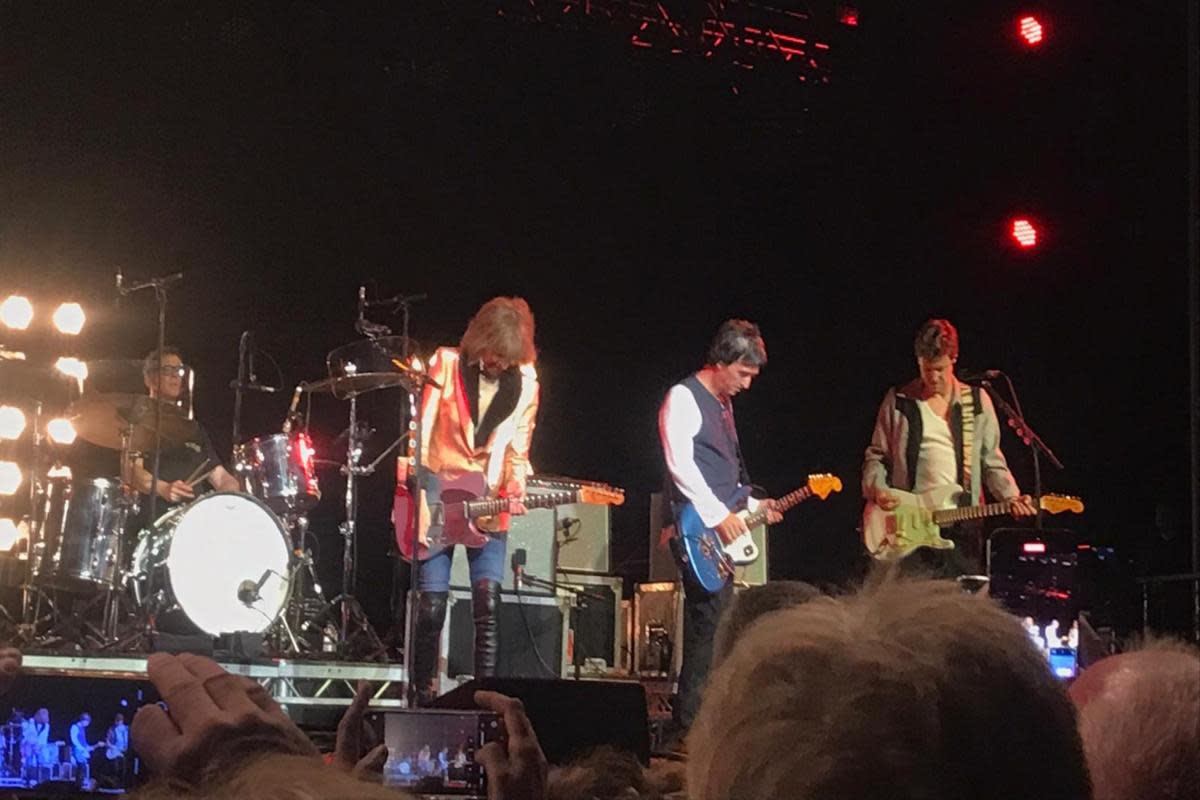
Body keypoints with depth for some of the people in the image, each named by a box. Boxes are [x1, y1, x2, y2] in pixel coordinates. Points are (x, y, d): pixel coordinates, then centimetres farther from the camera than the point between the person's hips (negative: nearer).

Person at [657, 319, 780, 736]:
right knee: (712, 623, -14)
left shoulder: (724, 402, 20)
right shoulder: (684, 397, -9)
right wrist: (719, 516, -20)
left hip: (723, 531, 10)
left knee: (711, 625, 9)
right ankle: (690, 721, -11)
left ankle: (692, 714, 15)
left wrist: (752, 507, 15)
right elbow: (680, 464, -19)